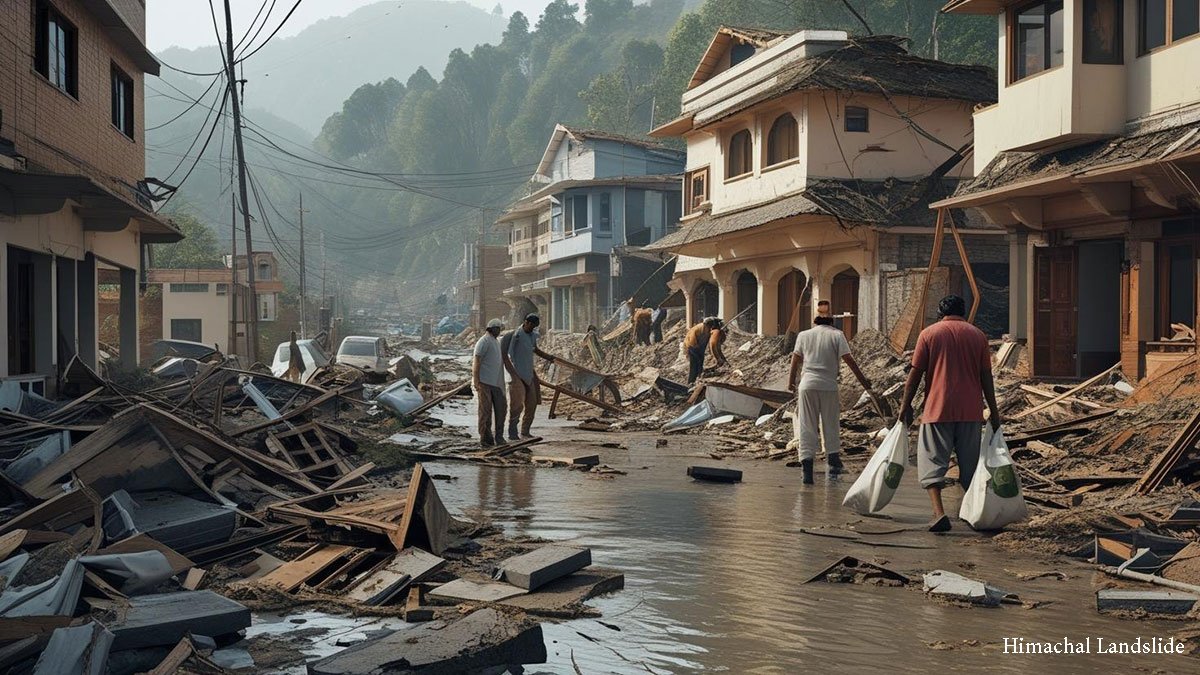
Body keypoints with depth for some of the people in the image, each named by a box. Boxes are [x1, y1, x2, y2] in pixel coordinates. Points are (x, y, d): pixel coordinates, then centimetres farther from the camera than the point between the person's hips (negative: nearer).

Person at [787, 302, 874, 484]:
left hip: (807, 385, 1)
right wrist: (863, 381, 4)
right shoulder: (837, 334, 2)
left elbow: (796, 360, 13)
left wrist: (791, 382, 26)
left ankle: (807, 466, -5)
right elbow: (849, 360, -2)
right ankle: (833, 458, 11)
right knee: (830, 424, 14)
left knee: (807, 427, 2)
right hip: (829, 386, -1)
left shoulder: (804, 335, 8)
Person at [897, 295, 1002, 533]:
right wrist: (993, 410, 12)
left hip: (938, 409, -3)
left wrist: (906, 405, 7)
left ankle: (939, 513, -16)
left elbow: (916, 373, -1)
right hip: (971, 411, 3)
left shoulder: (929, 334, 0)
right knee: (971, 464, 14)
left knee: (933, 461, -1)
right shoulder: (978, 335, 7)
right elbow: (986, 377, 6)